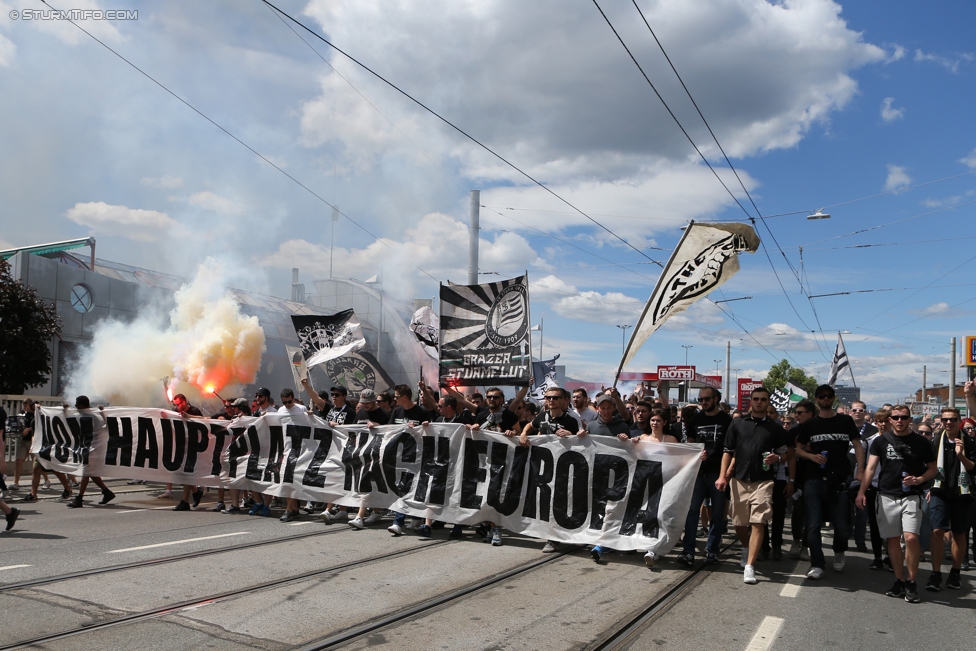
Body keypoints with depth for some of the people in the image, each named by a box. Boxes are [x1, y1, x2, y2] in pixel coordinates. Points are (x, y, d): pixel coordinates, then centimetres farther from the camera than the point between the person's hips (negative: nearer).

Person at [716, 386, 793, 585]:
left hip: (763, 481, -2)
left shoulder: (776, 428, 6)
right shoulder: (738, 424, 6)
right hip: (739, 479, 2)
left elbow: (786, 454, 12)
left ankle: (749, 567, -10)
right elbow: (728, 451, 6)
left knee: (758, 523, -11)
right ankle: (746, 548, 41)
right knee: (739, 523, 12)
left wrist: (777, 458, -12)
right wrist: (722, 476, -2)